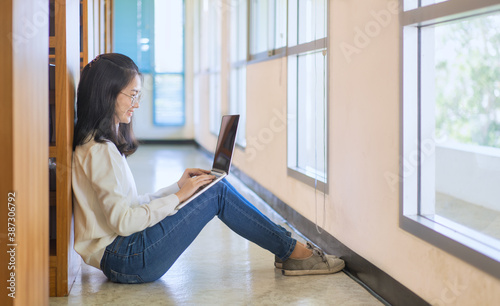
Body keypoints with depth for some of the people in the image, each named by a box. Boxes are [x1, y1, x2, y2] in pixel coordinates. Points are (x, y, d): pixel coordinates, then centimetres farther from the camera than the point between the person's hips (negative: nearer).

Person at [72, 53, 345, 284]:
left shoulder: (100, 143, 14)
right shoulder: (99, 150, -17)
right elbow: (123, 221, -22)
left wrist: (178, 187, 10)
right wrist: (178, 196, -14)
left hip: (122, 253, 9)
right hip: (125, 261, -9)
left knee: (216, 188, 4)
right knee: (217, 193, -9)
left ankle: (285, 245, 8)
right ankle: (293, 251, 2)